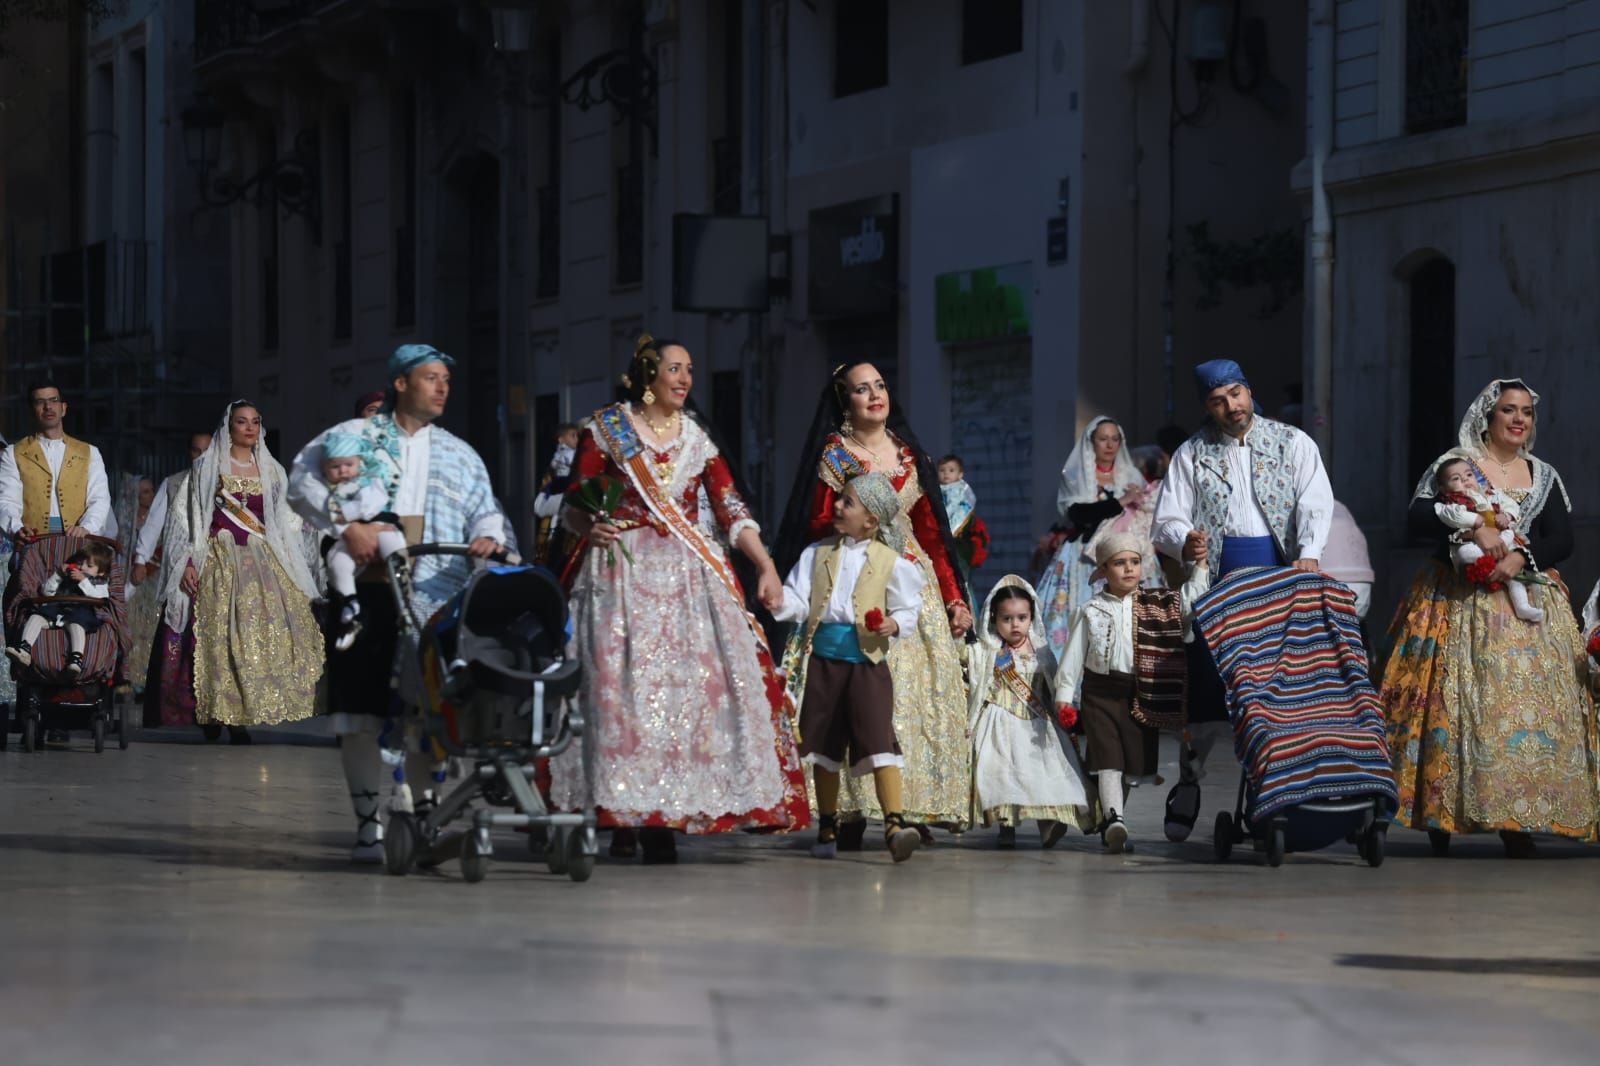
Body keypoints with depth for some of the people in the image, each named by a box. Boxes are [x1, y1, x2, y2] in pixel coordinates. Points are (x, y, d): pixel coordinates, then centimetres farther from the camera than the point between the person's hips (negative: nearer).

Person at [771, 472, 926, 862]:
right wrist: (778, 602, -14)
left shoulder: (891, 562, 2)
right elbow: (797, 601, 6)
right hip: (824, 656, 4)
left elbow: (908, 609, 4)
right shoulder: (818, 554, 11)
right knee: (823, 743, 10)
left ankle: (894, 825, -20)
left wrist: (894, 624, -16)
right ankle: (827, 827, 22)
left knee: (878, 739, -15)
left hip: (866, 659, -4)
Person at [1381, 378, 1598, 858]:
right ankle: (1441, 818, -4)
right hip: (1460, 602, -3)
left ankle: (1515, 822, -7)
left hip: (1528, 607, 3)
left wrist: (1521, 557, -15)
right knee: (1457, 703, -8)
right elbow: (1419, 517, -10)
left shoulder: (1544, 476, 13)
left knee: (1527, 701, -7)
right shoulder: (1452, 465, 3)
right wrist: (1474, 528, -23)